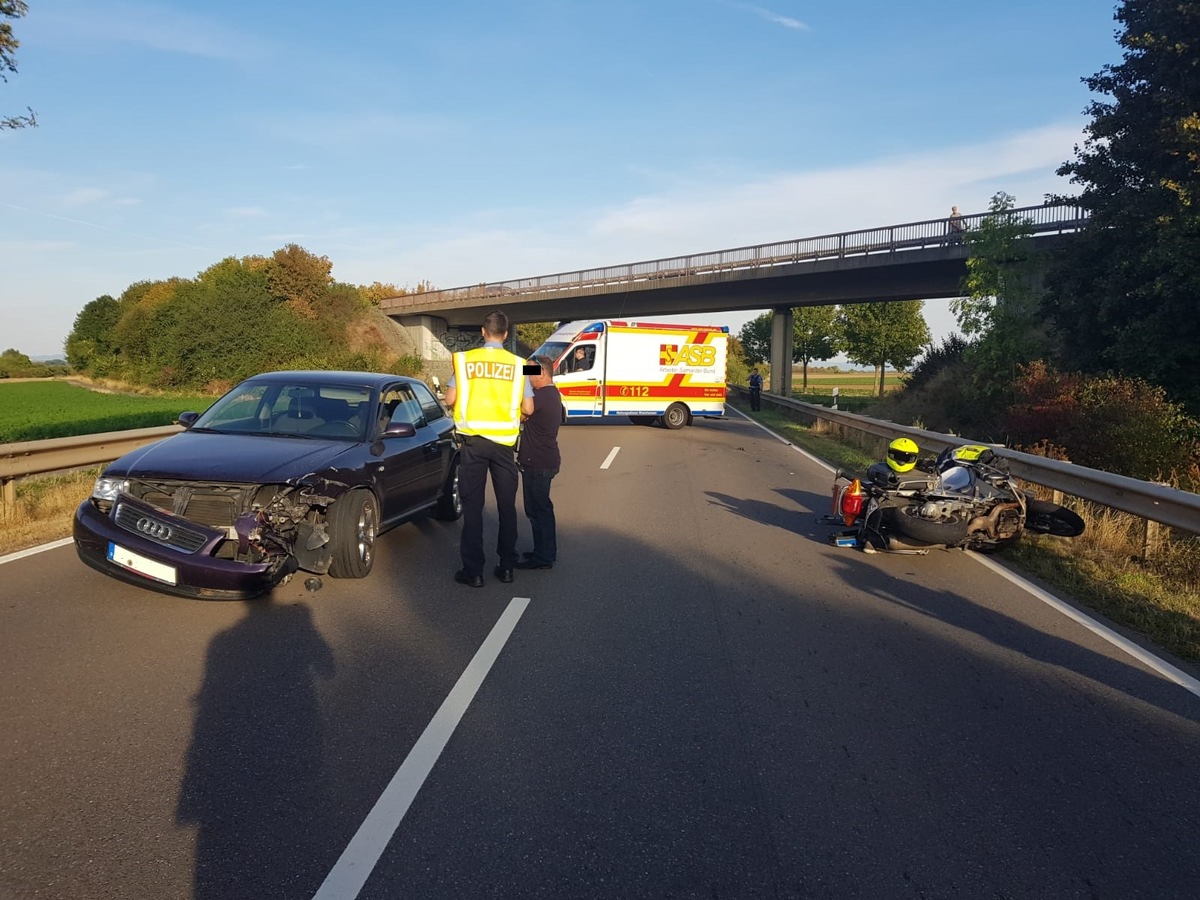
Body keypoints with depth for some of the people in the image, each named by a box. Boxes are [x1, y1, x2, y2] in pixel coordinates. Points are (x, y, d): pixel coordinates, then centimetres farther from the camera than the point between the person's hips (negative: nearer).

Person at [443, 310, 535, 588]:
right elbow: (528, 408, 0)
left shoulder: (466, 360, -3)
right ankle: (506, 566, 17)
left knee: (472, 506, 5)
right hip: (503, 443, 1)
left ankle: (473, 570, 6)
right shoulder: (517, 364, -1)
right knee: (506, 505, 12)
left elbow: (450, 399, -4)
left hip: (474, 441, -1)